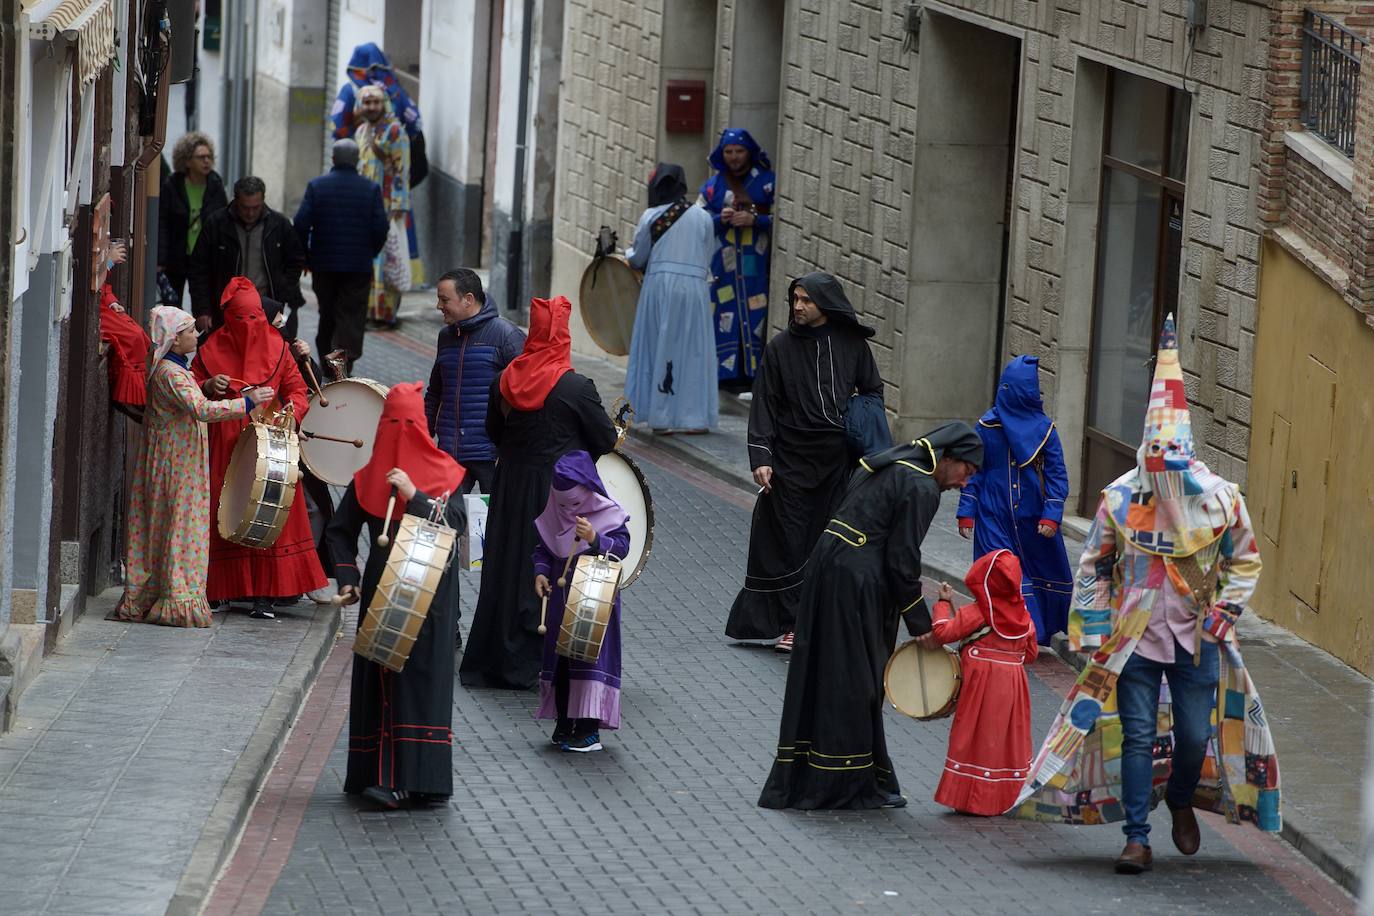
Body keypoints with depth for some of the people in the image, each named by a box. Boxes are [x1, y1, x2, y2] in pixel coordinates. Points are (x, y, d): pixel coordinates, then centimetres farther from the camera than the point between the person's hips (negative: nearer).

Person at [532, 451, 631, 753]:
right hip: (560, 599, 5)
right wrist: (540, 572, -6)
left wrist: (594, 539, -36)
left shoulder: (608, 514, -10)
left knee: (591, 657, -6)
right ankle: (564, 722, 20)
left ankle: (589, 727, -4)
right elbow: (542, 549, 13)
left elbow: (622, 547, -19)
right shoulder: (552, 516, 3)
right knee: (559, 658, 9)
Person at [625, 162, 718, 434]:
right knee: (692, 350, 5)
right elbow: (707, 259, 9)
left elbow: (638, 259, 6)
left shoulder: (651, 217, -1)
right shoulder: (703, 218, 5)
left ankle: (660, 417, 5)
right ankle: (694, 417, 3)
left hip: (659, 286, -1)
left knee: (660, 349, 6)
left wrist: (628, 256, 28)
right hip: (694, 287, 1)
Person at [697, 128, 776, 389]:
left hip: (757, 264, -2)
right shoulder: (713, 186, 13)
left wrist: (755, 220, -14)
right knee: (726, 317, -5)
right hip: (724, 264, 2)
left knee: (756, 317, -8)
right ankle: (728, 373, -3)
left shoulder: (767, 181, 6)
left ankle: (755, 372, -7)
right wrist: (720, 220, -8)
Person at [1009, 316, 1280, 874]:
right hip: (1135, 637, -1)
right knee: (1136, 736, -3)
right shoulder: (1120, 498, -5)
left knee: (1195, 734, 5)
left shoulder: (1220, 499, -4)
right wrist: (1094, 631, 0)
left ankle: (1181, 798, 37)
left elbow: (1244, 561, 10)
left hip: (1197, 640, 1)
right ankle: (1137, 838, 3)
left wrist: (1225, 611, -3)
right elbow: (1094, 567, 4)